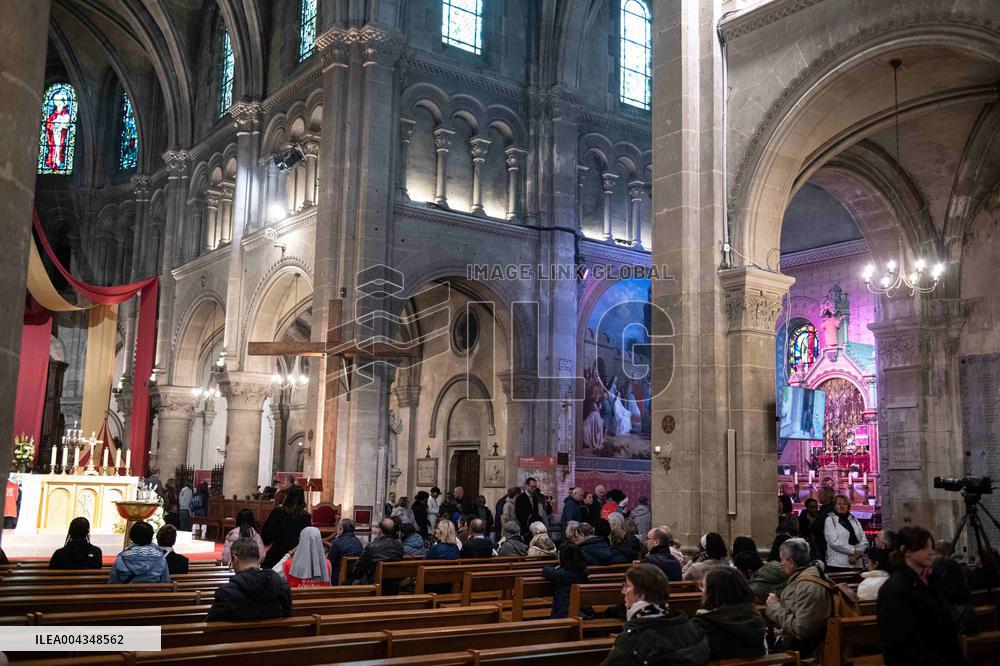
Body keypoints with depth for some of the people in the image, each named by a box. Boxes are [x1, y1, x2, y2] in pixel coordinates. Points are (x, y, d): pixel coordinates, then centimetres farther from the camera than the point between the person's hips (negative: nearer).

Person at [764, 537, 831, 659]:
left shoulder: (808, 586, -20)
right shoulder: (799, 578, 7)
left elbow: (801, 629, -22)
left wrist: (775, 606, -15)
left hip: (801, 647, -8)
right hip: (793, 640, 8)